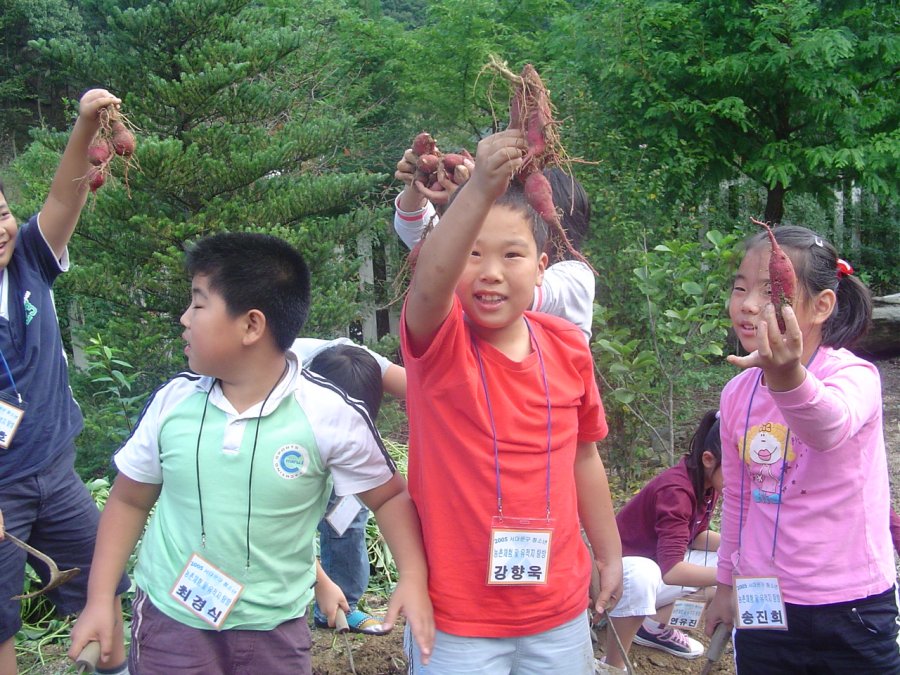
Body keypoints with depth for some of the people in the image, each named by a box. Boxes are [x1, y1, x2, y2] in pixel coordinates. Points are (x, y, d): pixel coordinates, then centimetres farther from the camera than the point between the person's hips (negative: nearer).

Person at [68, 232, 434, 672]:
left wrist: (413, 577, -16)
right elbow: (129, 500, 6)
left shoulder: (331, 414, -15)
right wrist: (100, 600, 2)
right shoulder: (172, 401, -6)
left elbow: (390, 495, -3)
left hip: (275, 628, -1)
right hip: (169, 619, 2)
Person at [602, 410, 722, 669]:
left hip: (654, 562, 10)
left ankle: (655, 627, 17)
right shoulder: (675, 489, -31)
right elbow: (671, 570, -38)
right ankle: (614, 665, -19)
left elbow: (694, 536, 6)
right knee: (641, 575, -41)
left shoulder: (708, 482, -4)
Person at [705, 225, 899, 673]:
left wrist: (789, 379, -60)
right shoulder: (736, 394, 1)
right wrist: (726, 582, 19)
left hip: (849, 608, -5)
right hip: (762, 606, 5)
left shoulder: (853, 376, -16)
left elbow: (831, 426, -41)